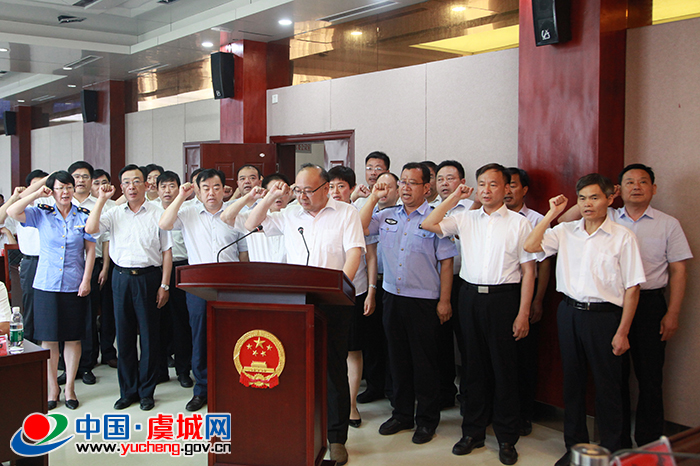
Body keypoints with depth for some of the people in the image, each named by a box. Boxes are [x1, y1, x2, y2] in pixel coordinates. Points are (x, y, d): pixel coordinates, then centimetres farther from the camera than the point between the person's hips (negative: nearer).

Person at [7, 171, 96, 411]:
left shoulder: (83, 216, 2)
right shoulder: (41, 214, 3)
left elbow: (90, 250, 2)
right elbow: (12, 212, -11)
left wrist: (86, 280, -5)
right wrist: (36, 193, -9)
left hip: (74, 286, 0)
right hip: (46, 284, 0)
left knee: (73, 338, 6)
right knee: (48, 338, 5)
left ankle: (70, 387, 18)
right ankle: (52, 387, 19)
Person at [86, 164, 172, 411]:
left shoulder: (157, 213, 0)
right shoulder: (115, 213, 7)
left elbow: (166, 251, 1)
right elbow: (90, 229, -9)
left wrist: (164, 285, -4)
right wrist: (102, 199, -9)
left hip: (149, 277, -2)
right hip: (121, 277, 3)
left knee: (149, 335, 3)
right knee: (124, 335, 8)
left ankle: (146, 391, 16)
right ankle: (127, 391, 20)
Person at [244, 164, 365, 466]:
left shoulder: (346, 214, 4)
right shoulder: (290, 215, 15)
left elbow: (354, 252, -6)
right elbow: (251, 225, 20)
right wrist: (270, 198, 7)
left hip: (332, 305, -3)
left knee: (333, 368, 0)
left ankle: (336, 438, 9)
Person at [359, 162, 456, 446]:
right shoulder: (387, 216, 9)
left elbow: (446, 263, -5)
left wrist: (444, 301, -8)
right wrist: (374, 198, 0)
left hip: (424, 301, -5)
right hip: (392, 296, 5)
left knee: (424, 361, 4)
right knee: (398, 358, 13)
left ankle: (427, 420, 18)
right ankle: (402, 414, 27)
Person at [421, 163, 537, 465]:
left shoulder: (519, 224, -1)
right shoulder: (465, 219, 8)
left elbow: (528, 270, -3)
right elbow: (428, 225, 3)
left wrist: (523, 313, -9)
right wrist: (454, 198, 3)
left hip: (503, 296, -3)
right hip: (470, 295, 3)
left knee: (504, 366, 3)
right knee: (474, 365, 11)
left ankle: (506, 438, 16)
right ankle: (473, 431, 23)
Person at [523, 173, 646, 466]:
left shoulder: (622, 237, -6)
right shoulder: (565, 232, 6)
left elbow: (632, 287, -6)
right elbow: (530, 246, -6)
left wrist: (622, 331, -9)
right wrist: (552, 214, -2)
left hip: (604, 315, -4)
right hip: (569, 312, 4)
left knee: (608, 386, 4)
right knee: (572, 382, 13)